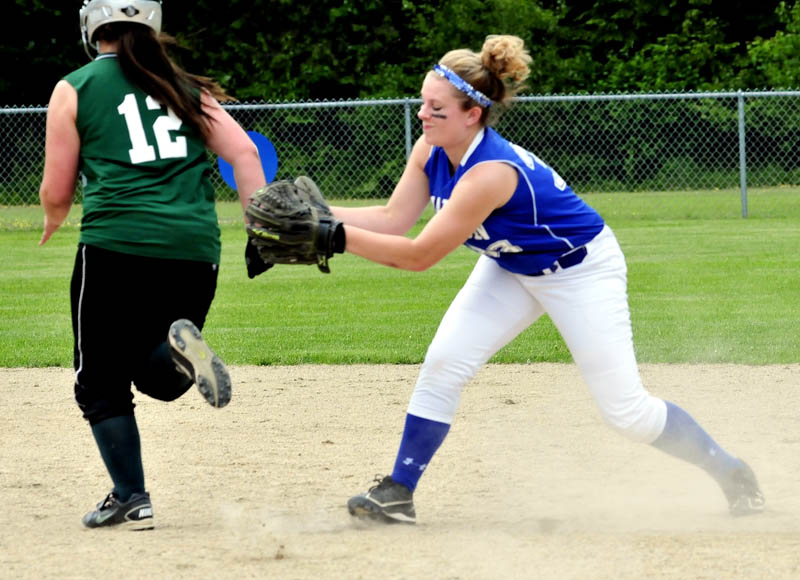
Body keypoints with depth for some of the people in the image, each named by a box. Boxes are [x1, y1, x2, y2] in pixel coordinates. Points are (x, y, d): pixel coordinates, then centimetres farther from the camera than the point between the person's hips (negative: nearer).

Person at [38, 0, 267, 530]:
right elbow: (244, 153, 6)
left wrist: (52, 222, 28)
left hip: (116, 246, -4)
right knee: (158, 377, 18)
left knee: (102, 383, 9)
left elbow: (56, 194, 6)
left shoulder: (75, 89, 6)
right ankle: (180, 347, -15)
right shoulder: (184, 87, 17)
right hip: (196, 248, 4)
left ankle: (131, 499, -2)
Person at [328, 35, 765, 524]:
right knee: (443, 364, -10)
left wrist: (337, 237, -38)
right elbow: (393, 218, -14)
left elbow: (419, 255, -37)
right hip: (512, 269, 7)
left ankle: (728, 470, 18)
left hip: (582, 270, -7)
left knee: (627, 411, -4)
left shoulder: (491, 172, -40)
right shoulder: (433, 149, -17)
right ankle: (398, 494, -3)